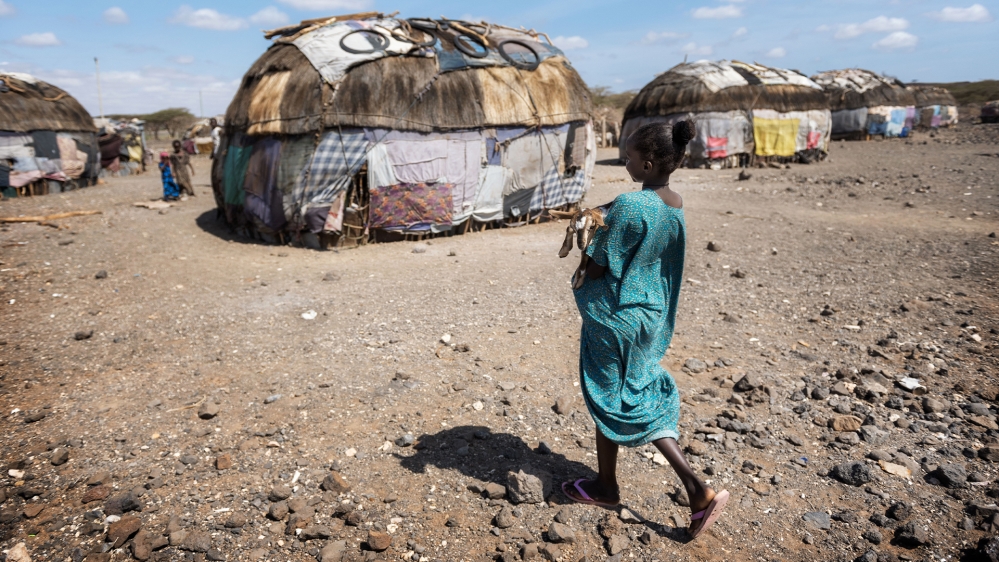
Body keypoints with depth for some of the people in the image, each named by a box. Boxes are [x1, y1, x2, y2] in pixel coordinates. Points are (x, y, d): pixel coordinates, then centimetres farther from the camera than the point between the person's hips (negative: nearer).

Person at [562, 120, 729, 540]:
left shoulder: (630, 205, -24)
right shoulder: (677, 207, 2)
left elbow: (598, 268, -20)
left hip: (615, 316, -8)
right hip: (653, 315, 8)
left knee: (608, 399, 11)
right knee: (647, 398, 19)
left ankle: (606, 487, 31)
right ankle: (697, 490, 20)